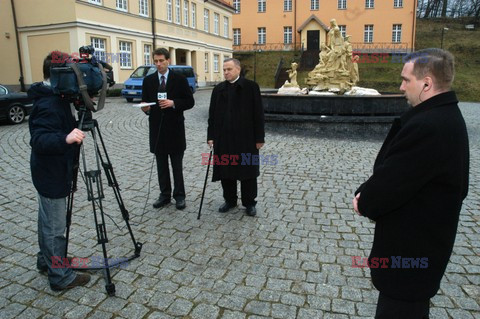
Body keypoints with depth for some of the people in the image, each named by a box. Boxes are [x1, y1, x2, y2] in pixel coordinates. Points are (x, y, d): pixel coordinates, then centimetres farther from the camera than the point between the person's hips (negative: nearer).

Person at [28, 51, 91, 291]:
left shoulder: (55, 97, 7)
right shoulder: (48, 104, -24)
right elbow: (39, 140, -33)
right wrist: (65, 139, -49)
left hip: (51, 171, 10)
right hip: (51, 174, -10)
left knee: (48, 221, 22)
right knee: (55, 227, 2)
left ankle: (46, 260, 39)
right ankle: (60, 276, 14)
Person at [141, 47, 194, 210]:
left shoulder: (180, 79, -1)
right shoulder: (148, 80, 7)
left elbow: (190, 102, -2)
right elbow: (145, 102, 10)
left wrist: (173, 103, -17)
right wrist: (146, 108, -13)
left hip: (175, 128, -3)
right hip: (157, 128, 3)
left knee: (177, 164, 4)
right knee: (161, 165, 10)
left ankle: (179, 195, 14)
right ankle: (165, 195, 20)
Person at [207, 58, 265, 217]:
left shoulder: (251, 87, -3)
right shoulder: (218, 89, 8)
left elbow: (258, 113, -5)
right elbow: (212, 114, 9)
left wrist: (259, 137, -7)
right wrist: (211, 136, 3)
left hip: (246, 138, -3)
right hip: (223, 138, 4)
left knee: (247, 170, 6)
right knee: (225, 170, 10)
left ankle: (249, 203, 21)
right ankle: (230, 200, 27)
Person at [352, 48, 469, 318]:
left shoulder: (428, 126, -29)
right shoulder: (446, 116, 5)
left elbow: (390, 180, -25)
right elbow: (395, 171, 7)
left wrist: (364, 202, -5)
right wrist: (367, 194, -2)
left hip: (411, 243, -10)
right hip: (424, 237, 10)